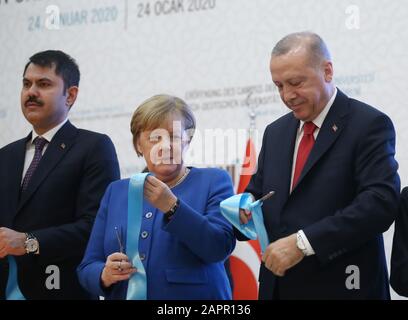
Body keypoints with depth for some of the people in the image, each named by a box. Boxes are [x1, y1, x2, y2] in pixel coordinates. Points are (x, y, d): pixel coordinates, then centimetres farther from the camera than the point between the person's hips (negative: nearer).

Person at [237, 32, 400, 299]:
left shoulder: (369, 124, -8)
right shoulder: (276, 132, 13)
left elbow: (382, 201, -19)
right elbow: (258, 193, 19)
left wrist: (303, 242, -24)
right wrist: (246, 209, -6)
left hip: (341, 286, -6)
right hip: (279, 285, 6)